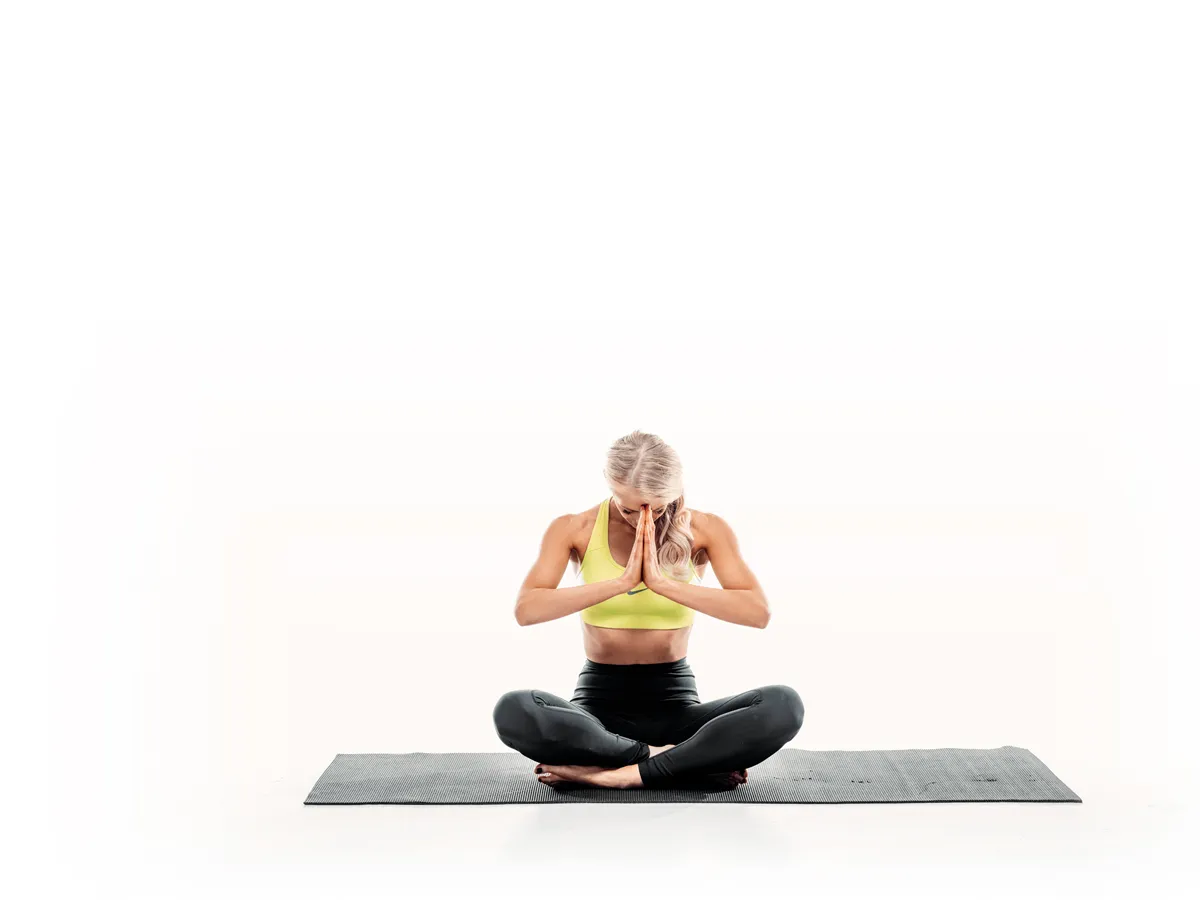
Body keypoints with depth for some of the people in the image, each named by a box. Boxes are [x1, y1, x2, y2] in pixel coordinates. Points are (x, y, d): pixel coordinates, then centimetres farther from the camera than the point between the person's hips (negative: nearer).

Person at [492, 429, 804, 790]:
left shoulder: (705, 529, -3)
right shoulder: (574, 529, -3)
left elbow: (758, 612, -18)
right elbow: (525, 610, -19)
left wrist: (662, 582, -24)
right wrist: (621, 581, -25)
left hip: (675, 702, 0)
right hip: (600, 702, 0)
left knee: (784, 705, -29)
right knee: (512, 710, -35)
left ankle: (621, 773, -28)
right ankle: (673, 759, -24)